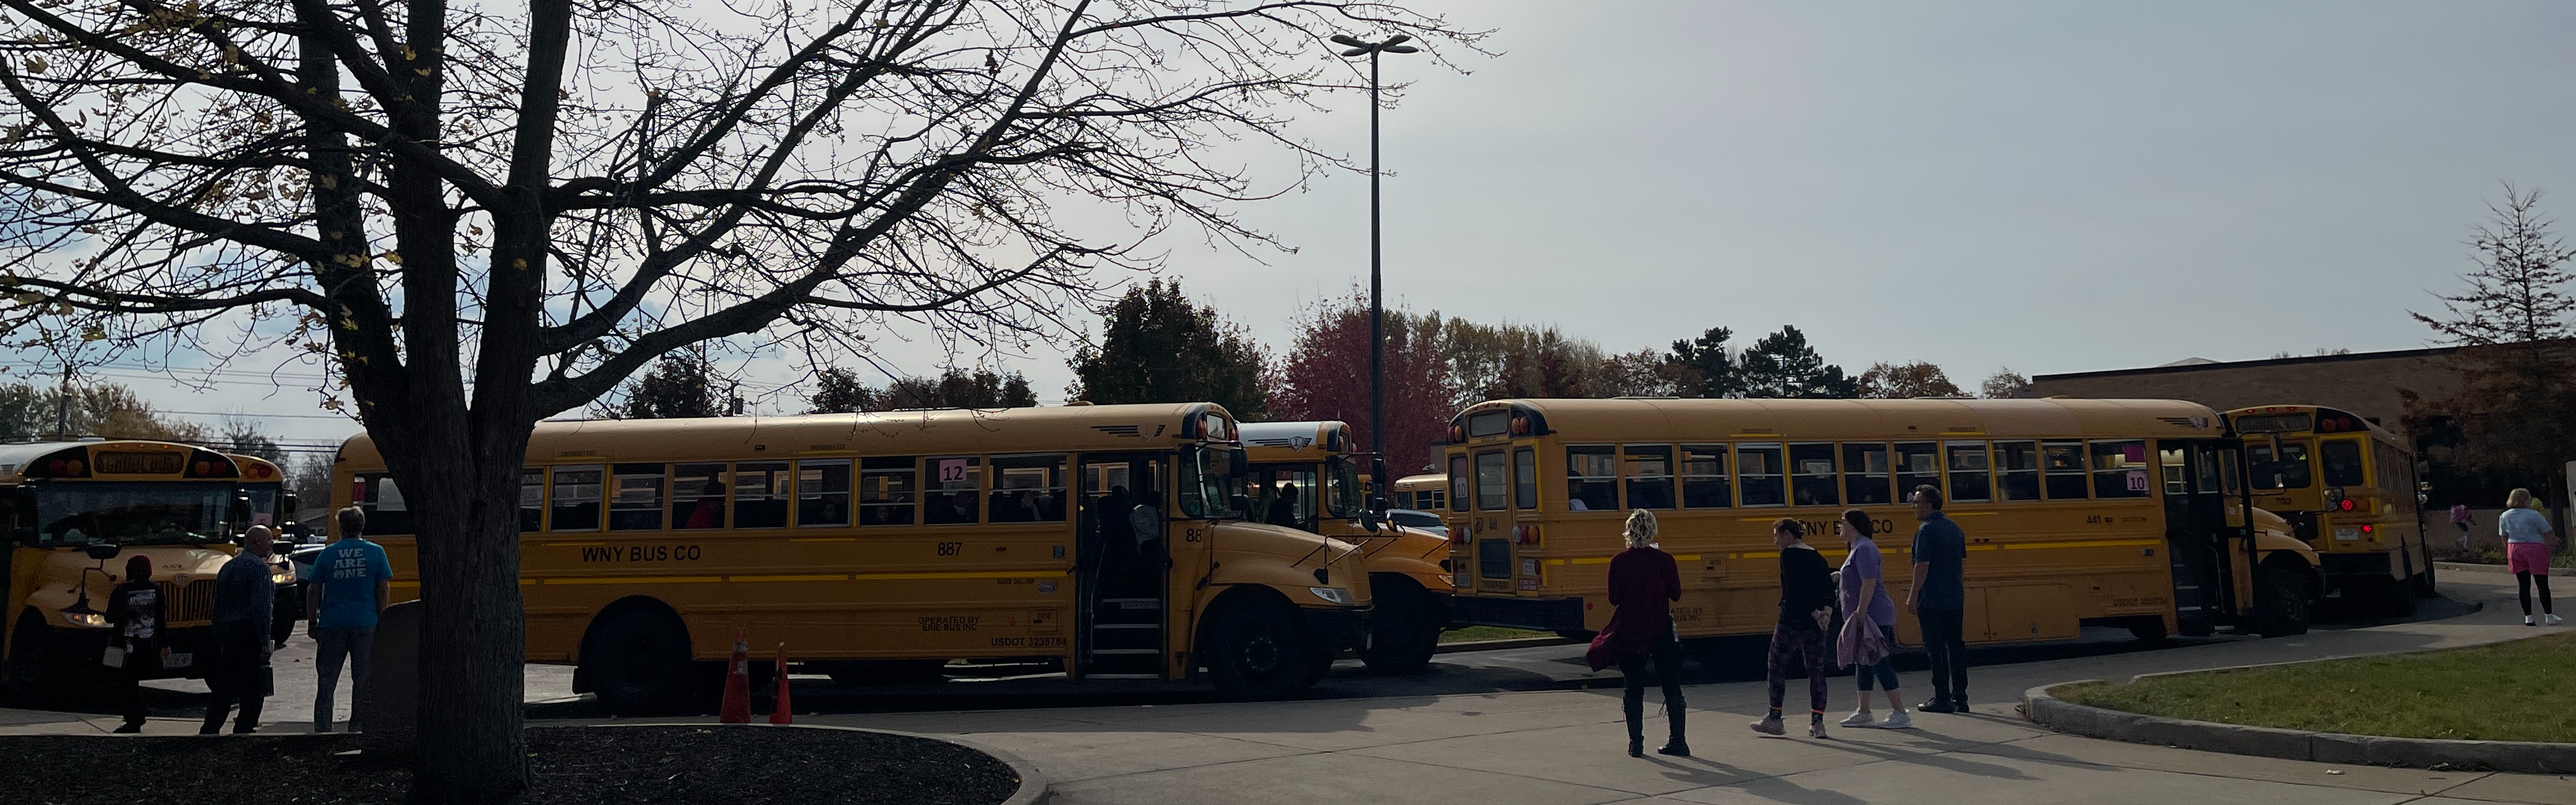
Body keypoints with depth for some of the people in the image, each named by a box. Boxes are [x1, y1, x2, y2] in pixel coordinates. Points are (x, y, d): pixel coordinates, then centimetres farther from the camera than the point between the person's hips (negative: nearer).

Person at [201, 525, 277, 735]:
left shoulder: (227, 568, 17)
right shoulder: (258, 567, -10)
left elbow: (218, 609, 19)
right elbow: (261, 607, -18)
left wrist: (220, 642, 22)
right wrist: (265, 642, -17)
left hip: (227, 633, 8)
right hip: (251, 635, -8)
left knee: (224, 686, 12)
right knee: (253, 691, -2)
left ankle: (208, 731, 11)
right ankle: (243, 731, -4)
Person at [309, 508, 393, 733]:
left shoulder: (327, 554, 2)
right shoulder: (376, 552, 1)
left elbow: (313, 591, 3)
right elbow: (384, 589, 0)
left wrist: (312, 622, 11)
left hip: (332, 623, 0)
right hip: (365, 624, 0)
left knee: (327, 680, 7)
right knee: (362, 679, 7)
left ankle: (322, 727, 5)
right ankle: (357, 726, 8)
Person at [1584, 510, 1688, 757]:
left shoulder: (1618, 562, -7)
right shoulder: (1665, 560, -7)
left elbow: (1614, 599, -4)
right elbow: (1676, 595, 0)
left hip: (1629, 632, 0)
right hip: (1661, 632, 0)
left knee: (1634, 688, 10)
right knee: (1671, 686, 11)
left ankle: (1636, 743, 7)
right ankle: (1678, 741, 12)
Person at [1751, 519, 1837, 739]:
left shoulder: (1789, 555, -7)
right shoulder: (1818, 557, 14)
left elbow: (1795, 590, -16)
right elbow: (1829, 589, 6)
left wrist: (1814, 613, -14)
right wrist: (1826, 612, -7)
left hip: (1791, 622, -6)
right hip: (1815, 625, 6)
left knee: (1777, 668, 6)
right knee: (1816, 671, 7)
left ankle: (1774, 719, 10)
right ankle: (1817, 723, 3)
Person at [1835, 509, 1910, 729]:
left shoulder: (1864, 549, -16)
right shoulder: (1857, 548, 16)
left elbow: (1869, 583, -24)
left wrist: (1860, 614, -27)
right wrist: (1840, 577, 16)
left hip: (1873, 617, -11)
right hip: (1864, 617, 11)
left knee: (1879, 664, -9)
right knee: (1863, 663, 13)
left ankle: (1900, 714, -6)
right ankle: (1864, 714, 19)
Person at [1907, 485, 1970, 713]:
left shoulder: (1926, 530, -14)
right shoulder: (1954, 528, 13)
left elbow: (1922, 566, -18)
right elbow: (1963, 564, 18)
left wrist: (1913, 596, -13)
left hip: (1932, 600, -8)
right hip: (1956, 599, 8)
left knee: (1936, 649, -3)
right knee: (1956, 645, 11)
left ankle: (1942, 699, -2)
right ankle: (1960, 698, 14)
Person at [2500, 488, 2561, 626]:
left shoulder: (2504, 517, 6)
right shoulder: (2534, 515, -10)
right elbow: (2549, 534, -8)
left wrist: (2508, 555, 20)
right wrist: (2555, 540, 14)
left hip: (2514, 549, 4)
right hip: (2535, 549, -4)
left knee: (2524, 586, 7)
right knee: (2542, 584, 5)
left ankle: (2528, 617, 5)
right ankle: (2548, 615, 10)